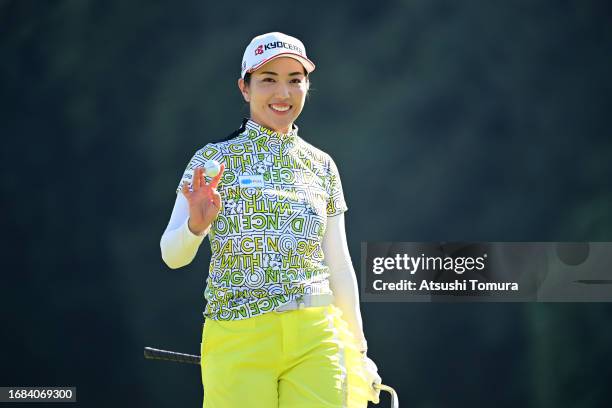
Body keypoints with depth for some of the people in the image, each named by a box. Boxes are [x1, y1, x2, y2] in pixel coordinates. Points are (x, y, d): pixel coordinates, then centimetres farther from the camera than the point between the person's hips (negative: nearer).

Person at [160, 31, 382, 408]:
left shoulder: (322, 165, 11)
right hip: (236, 342, -2)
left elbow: (339, 265, 15)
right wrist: (196, 225, -24)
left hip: (315, 340, 2)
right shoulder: (214, 159, 2)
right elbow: (171, 255, -4)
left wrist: (358, 350, 14)